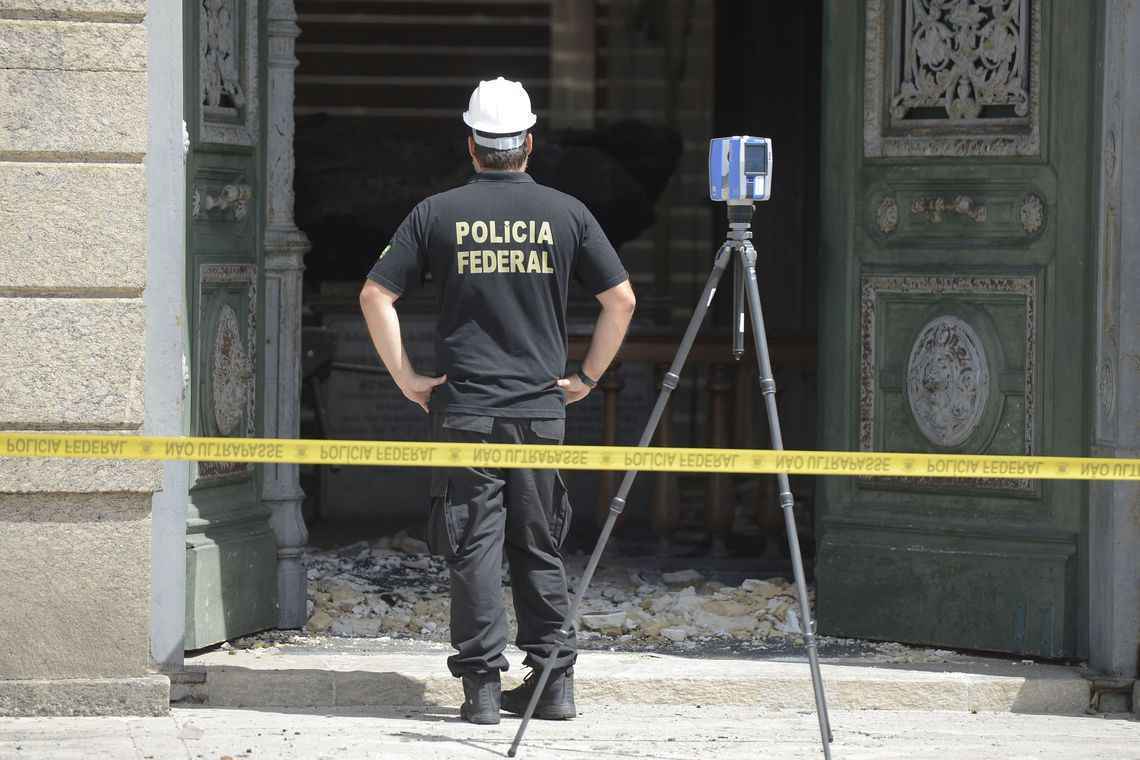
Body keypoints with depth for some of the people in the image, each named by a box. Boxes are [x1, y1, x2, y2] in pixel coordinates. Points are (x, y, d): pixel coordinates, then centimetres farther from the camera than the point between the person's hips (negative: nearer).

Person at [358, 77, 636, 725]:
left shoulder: (439, 214, 1)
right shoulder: (566, 213, 2)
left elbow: (376, 296, -2)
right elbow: (621, 298, 2)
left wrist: (408, 379, 3)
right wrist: (588, 377, 10)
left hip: (465, 409, -1)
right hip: (543, 410, 1)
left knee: (474, 548, 0)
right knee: (541, 549, 10)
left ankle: (482, 684, -3)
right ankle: (554, 682, 11)